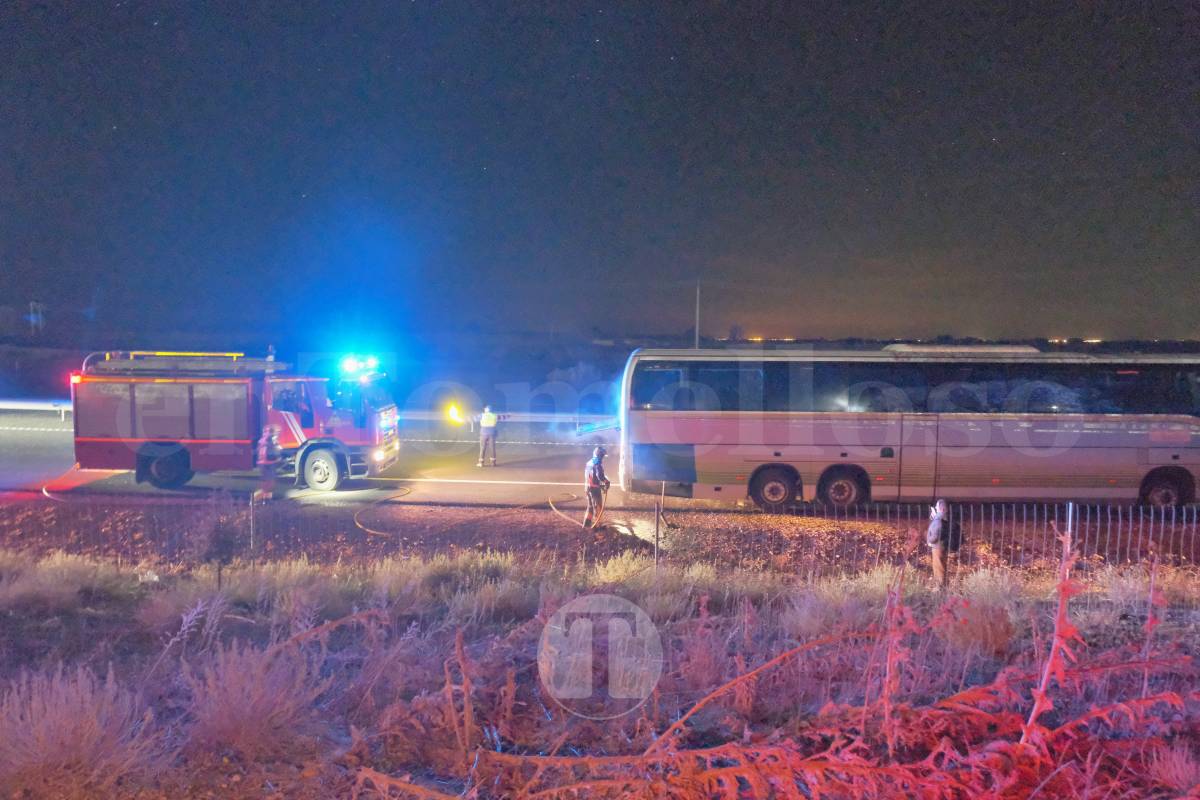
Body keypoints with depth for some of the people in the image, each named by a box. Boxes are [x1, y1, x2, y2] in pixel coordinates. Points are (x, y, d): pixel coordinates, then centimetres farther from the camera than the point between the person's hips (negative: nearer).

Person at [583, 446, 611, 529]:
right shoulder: (598, 463, -16)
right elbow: (600, 476, -29)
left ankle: (587, 522, 22)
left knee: (590, 505, 19)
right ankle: (596, 524, 5)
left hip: (588, 486, 8)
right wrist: (606, 482, -10)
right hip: (595, 487, -8)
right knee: (598, 506, 2)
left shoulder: (589, 463, 11)